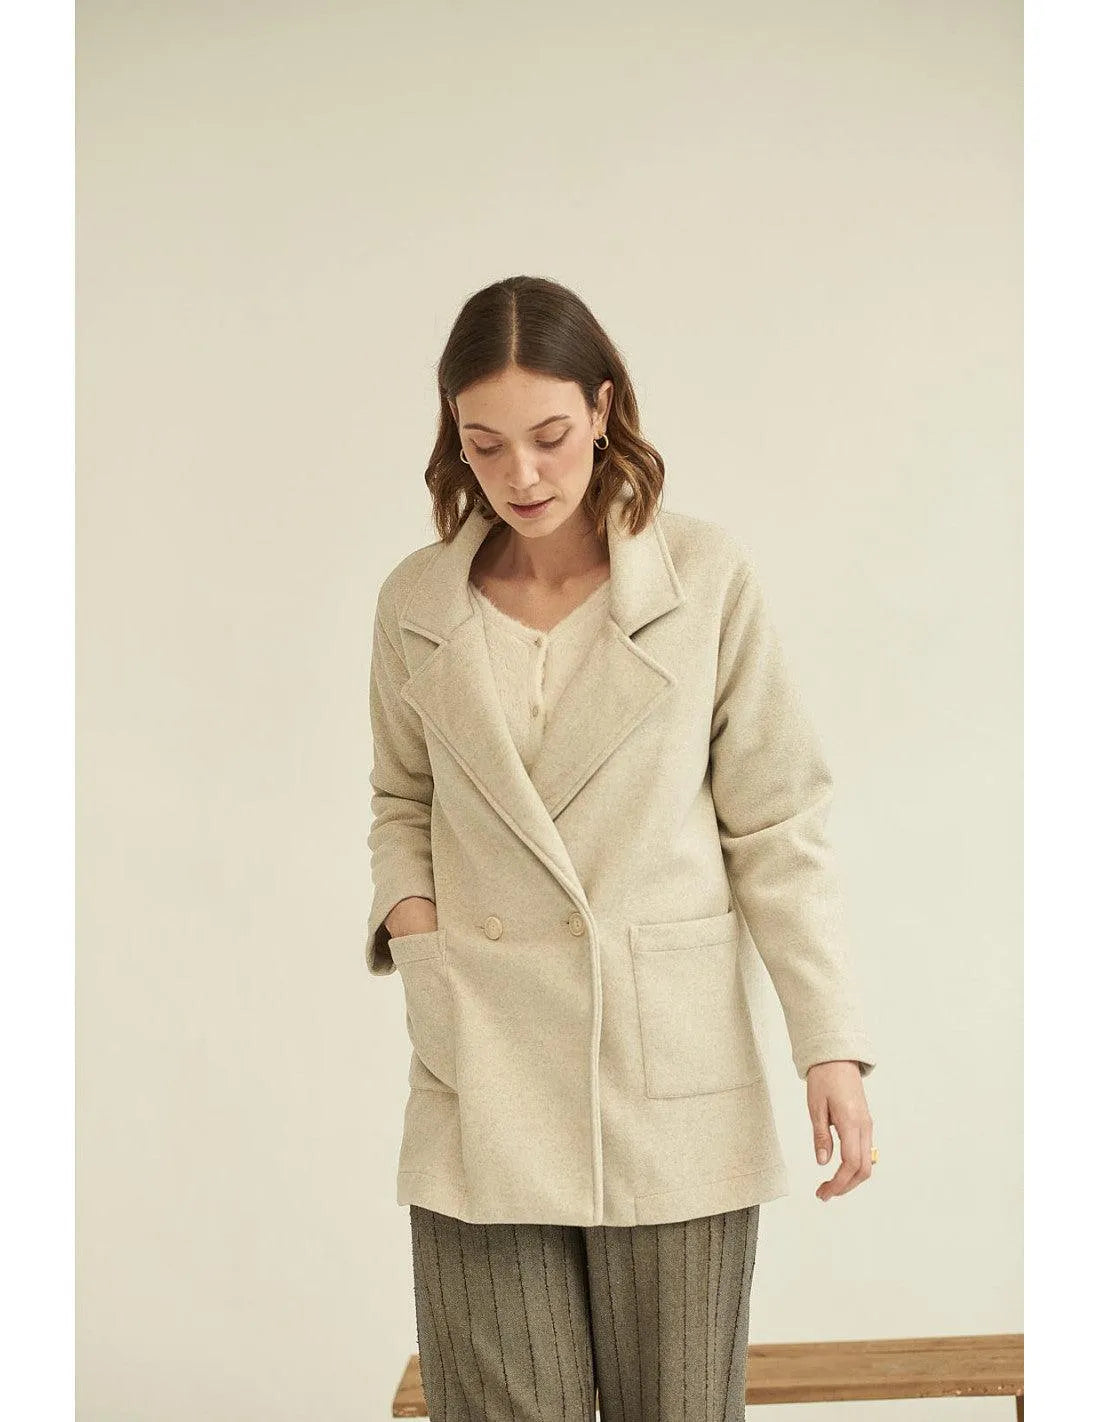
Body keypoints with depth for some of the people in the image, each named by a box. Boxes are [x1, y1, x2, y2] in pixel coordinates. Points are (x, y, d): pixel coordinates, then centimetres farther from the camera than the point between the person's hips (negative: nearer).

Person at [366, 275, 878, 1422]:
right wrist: (407, 910, 0)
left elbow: (776, 823, 0)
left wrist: (831, 1041, -5)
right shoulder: (415, 601, 5)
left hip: (673, 1069, -1)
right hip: (484, 1077, 2)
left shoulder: (705, 575, -2)